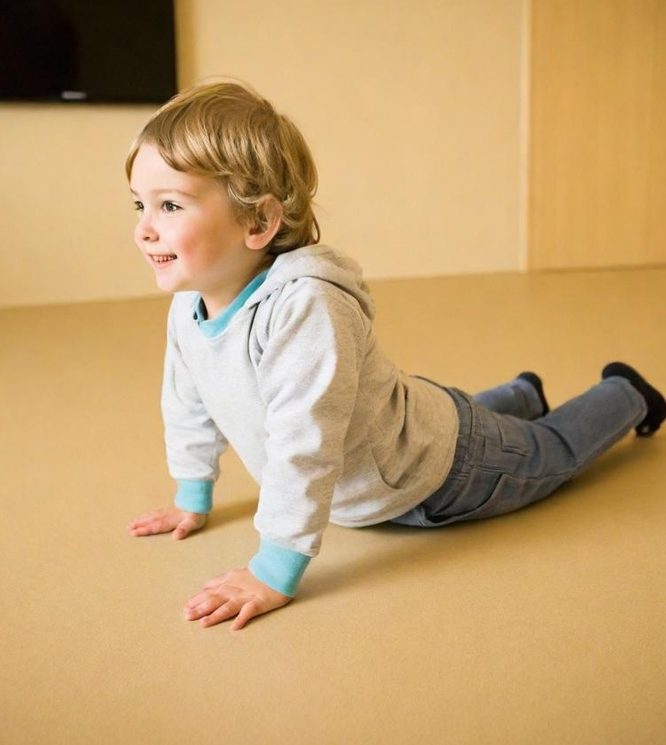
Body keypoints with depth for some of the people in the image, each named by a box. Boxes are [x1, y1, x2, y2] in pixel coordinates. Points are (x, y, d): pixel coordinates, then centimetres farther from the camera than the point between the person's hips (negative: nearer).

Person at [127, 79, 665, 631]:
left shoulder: (306, 305, -44)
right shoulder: (187, 305, -14)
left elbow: (304, 448, -44)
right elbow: (188, 405, 2)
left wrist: (274, 576, -38)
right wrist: (192, 500, 12)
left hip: (439, 470, -7)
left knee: (553, 451, 22)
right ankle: (522, 396, 62)